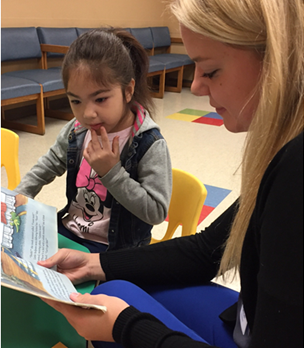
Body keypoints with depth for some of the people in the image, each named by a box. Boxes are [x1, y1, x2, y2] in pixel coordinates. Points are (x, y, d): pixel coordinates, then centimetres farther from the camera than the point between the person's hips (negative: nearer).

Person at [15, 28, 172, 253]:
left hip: (111, 248, -5)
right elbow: (48, 166, 17)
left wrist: (111, 172, -28)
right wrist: (19, 197, 6)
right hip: (67, 230, 6)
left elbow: (157, 212, -23)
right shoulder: (76, 130, -2)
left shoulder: (150, 145, -22)